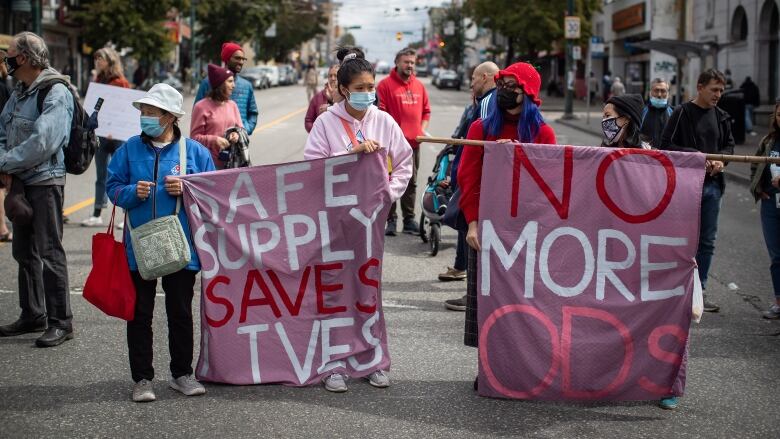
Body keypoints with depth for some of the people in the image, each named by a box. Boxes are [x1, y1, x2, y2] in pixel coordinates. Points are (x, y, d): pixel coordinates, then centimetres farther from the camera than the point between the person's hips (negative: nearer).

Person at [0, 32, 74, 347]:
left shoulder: (56, 94, -15)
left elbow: (42, 143, -24)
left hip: (45, 182, -9)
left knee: (49, 253, -5)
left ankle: (61, 322, 2)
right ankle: (33, 315, 26)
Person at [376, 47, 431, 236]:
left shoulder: (419, 86, 13)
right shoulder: (386, 84, -4)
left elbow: (426, 111, 19)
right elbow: (380, 112, -8)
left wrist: (422, 130, 6)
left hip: (413, 142, 6)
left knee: (411, 182, 11)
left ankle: (409, 220, 19)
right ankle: (390, 220, 2)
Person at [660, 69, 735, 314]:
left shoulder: (721, 117, 11)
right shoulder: (683, 113, -6)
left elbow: (729, 144, 18)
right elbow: (667, 145, -10)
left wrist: (720, 159, -4)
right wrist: (698, 156, -17)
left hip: (712, 184, 6)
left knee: (707, 241, 9)